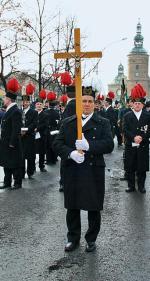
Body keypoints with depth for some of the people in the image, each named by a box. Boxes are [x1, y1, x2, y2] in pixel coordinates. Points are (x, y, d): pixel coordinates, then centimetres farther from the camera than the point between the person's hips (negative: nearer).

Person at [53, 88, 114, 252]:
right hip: (72, 172, 2)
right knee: (72, 208, 12)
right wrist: (70, 153, -17)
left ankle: (91, 239, 27)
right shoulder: (67, 123, 9)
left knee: (94, 208, 8)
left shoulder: (103, 123, 3)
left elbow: (109, 145, -10)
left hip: (94, 172, -2)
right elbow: (57, 144, 2)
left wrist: (89, 145, -25)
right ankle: (73, 238, 30)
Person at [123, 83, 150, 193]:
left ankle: (141, 186, 18)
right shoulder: (127, 116, 5)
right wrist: (134, 138, -18)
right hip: (130, 146, 0)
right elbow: (125, 130, -4)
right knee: (130, 168, 6)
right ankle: (131, 186, 18)